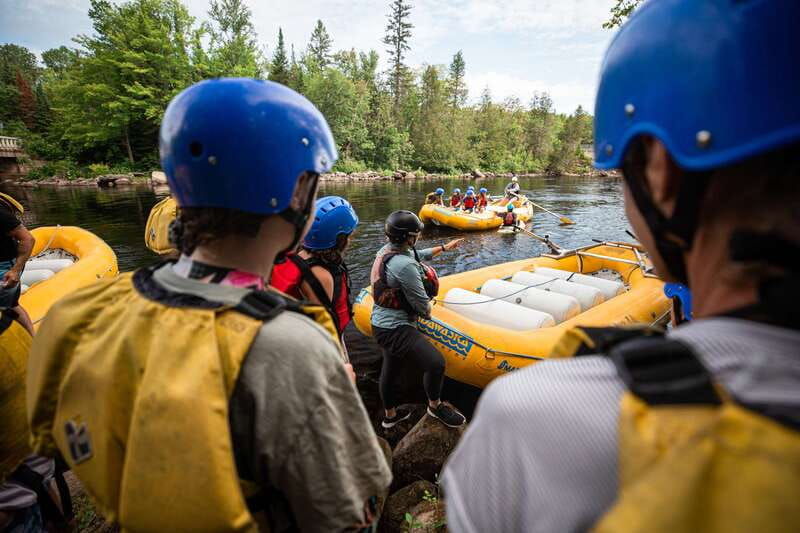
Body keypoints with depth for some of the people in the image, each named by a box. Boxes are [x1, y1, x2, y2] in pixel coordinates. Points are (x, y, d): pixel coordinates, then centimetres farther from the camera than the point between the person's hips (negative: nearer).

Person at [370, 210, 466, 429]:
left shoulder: (386, 250, 3)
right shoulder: (405, 265, -28)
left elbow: (420, 254, 22)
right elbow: (423, 306, -20)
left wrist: (445, 247, 32)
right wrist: (427, 312, 4)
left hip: (381, 323, 11)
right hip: (395, 330, -11)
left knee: (390, 370, 24)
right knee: (436, 363, -14)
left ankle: (390, 415, 45)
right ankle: (435, 406, 14)